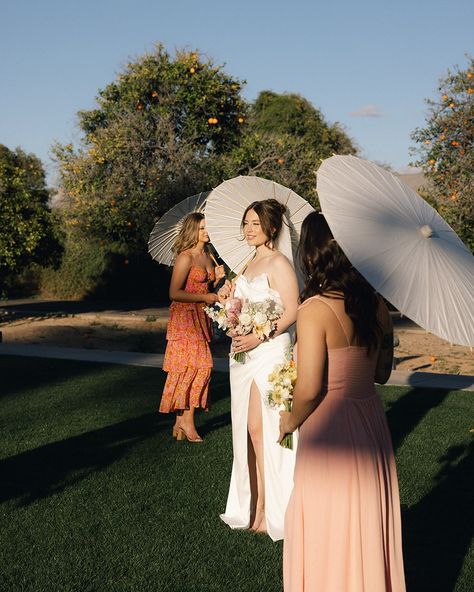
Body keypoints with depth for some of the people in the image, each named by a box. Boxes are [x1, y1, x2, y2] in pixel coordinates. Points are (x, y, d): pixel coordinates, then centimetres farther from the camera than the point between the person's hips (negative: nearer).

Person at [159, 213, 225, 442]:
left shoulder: (207, 256, 13)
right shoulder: (185, 257, -11)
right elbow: (174, 293, -16)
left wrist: (217, 278, 3)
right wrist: (205, 297, -16)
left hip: (200, 318, 7)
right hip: (184, 317, -7)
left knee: (188, 369, 6)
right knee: (198, 366, -12)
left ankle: (181, 421, 10)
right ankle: (187, 420, -3)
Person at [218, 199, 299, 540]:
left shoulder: (278, 263, -9)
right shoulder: (251, 264, 17)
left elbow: (292, 311, -17)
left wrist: (259, 337, -24)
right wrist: (228, 299, 2)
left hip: (269, 353, -8)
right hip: (245, 355, 8)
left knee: (264, 431, -4)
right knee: (249, 431, 10)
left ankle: (273, 512, 7)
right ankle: (254, 505, 18)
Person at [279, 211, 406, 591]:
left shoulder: (316, 309, -19)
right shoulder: (376, 305, 0)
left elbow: (309, 390, -20)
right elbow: (382, 372, 10)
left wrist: (291, 420, -1)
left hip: (330, 428, -6)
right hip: (371, 421, 6)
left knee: (329, 531, 11)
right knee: (367, 525, 22)